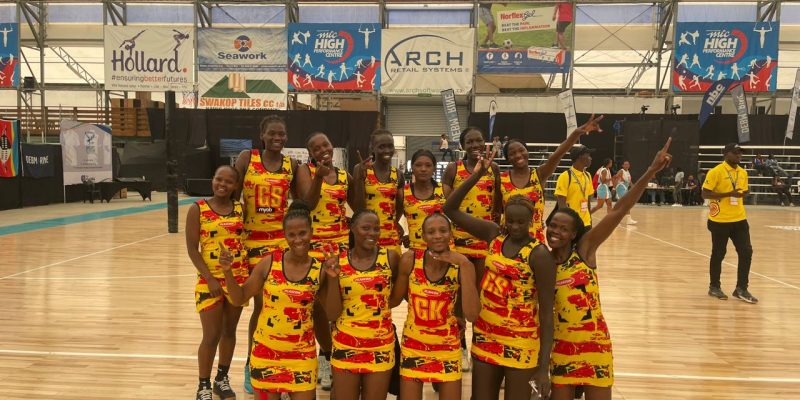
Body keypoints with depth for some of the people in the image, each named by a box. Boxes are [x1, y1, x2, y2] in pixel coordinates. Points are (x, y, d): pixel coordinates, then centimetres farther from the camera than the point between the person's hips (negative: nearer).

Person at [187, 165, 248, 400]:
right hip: (210, 280, -3)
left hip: (238, 278, 3)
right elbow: (192, 249, -7)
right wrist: (210, 279, -13)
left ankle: (222, 379, 31)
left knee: (229, 331, 13)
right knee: (212, 335, -1)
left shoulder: (240, 209, 4)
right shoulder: (198, 209, -5)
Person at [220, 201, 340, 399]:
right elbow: (239, 298, 1)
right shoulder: (269, 262, -8)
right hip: (266, 351, 0)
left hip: (302, 354, 0)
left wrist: (333, 277, -15)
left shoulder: (320, 269, -6)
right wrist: (227, 271, -15)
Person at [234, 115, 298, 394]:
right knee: (261, 304, 4)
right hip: (254, 240, -2)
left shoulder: (291, 165, 3)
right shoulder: (247, 159, -4)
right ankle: (252, 366, 21)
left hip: (283, 240, 2)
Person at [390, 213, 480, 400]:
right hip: (413, 346, 0)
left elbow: (472, 315, -26)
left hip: (448, 348, 0)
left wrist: (464, 267, -29)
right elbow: (394, 300, 1)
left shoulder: (462, 264, -14)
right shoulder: (410, 260, -14)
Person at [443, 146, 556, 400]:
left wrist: (544, 367, -17)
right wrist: (476, 176, -11)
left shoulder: (539, 254, -15)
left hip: (520, 343, -5)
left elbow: (546, 312, -14)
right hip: (485, 335, 5)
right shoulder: (494, 235, 0)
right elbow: (450, 210, 0)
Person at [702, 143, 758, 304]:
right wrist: (728, 194, -22)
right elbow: (705, 194, -15)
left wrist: (744, 193, 3)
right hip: (720, 220, -6)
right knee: (718, 254, 6)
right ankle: (714, 287, 22)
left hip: (739, 219, 6)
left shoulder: (743, 172, 10)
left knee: (746, 252, 2)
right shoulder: (716, 172, -11)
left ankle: (741, 289, 12)